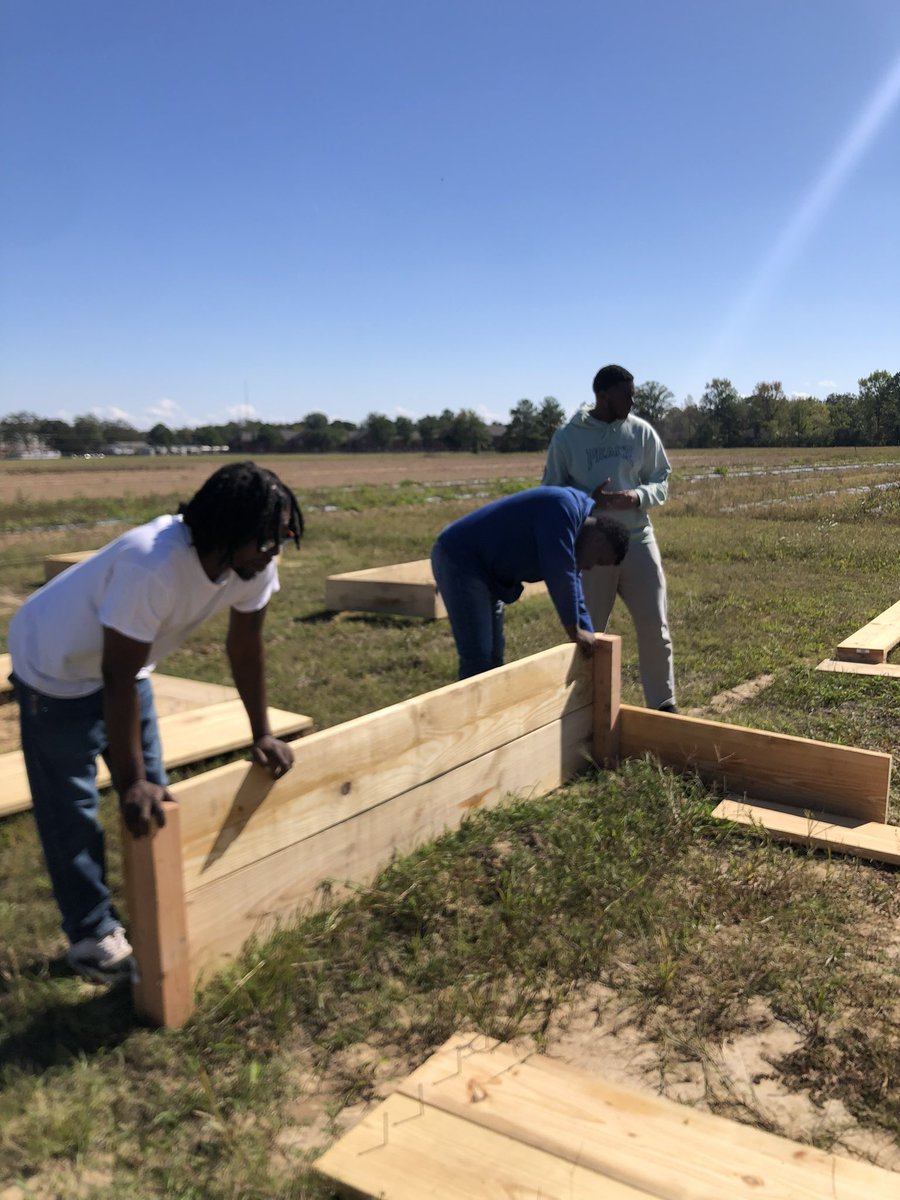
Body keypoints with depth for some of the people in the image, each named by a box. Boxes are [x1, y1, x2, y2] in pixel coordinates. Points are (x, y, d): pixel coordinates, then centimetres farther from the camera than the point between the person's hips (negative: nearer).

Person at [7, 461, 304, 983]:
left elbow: (245, 646, -6)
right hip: (55, 665, -7)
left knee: (156, 797, 10)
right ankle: (93, 935, 17)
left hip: (126, 663, 7)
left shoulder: (253, 563, -20)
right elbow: (118, 679, -35)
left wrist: (263, 733, -3)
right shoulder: (153, 565, -41)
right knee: (70, 808, 0)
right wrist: (131, 782, -30)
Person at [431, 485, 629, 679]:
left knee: (493, 659, 12)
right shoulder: (563, 508, -18)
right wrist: (574, 631, -10)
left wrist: (589, 640, 16)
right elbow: (559, 576, -21)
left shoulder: (573, 531, 13)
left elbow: (572, 593, 20)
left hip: (484, 572, 11)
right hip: (459, 561, -11)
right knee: (478, 661, -13)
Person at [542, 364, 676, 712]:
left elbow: (661, 482, 8)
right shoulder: (567, 437, -4)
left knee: (655, 627, 3)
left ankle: (663, 704, 19)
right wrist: (588, 500, -18)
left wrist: (638, 496, -15)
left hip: (638, 540, 2)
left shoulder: (642, 432, 2)